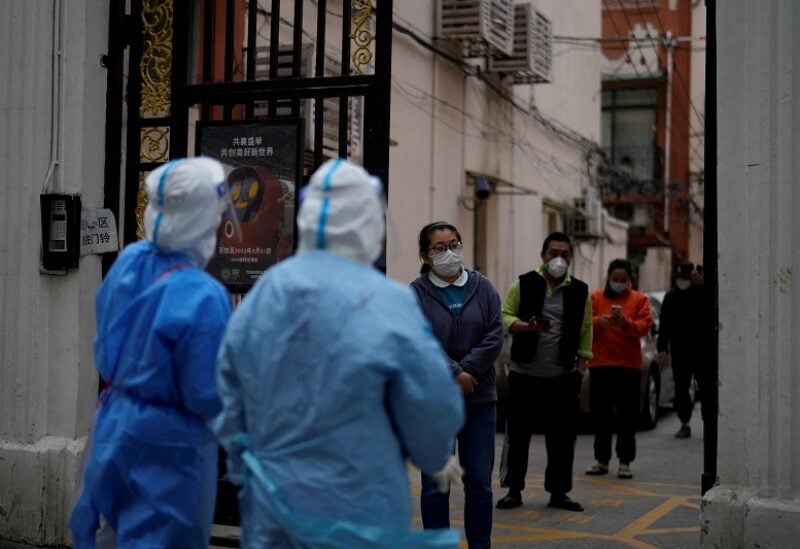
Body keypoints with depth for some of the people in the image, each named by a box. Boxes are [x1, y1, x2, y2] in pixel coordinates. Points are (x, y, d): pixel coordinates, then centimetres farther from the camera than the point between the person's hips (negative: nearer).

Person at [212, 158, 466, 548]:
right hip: (357, 511, -5)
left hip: (271, 504, 5)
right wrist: (436, 460, 11)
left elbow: (231, 406, 7)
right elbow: (434, 408, -10)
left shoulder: (259, 295, -2)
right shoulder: (386, 304, -19)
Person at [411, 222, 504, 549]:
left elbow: (495, 337, -1)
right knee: (435, 483, 5)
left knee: (479, 482, 6)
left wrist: (468, 370, -12)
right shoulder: (415, 294, -1)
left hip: (480, 398, 2)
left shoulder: (483, 288, 7)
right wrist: (454, 373, -18)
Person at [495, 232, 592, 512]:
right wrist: (526, 326, -20)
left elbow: (585, 332, 8)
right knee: (518, 434, 3)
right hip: (524, 374, -1)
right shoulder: (524, 284, 1)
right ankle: (513, 489, 13)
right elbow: (504, 316, -1)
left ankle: (558, 491, 15)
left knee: (562, 437, 4)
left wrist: (581, 370, 3)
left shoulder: (580, 291, 6)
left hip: (564, 377, 2)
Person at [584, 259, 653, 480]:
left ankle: (625, 462, 5)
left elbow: (645, 325, -4)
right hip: (600, 364, 1)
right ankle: (601, 460, 14)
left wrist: (626, 322, -23)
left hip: (629, 365, -1)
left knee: (628, 416, 0)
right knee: (600, 415, 5)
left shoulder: (639, 299, 8)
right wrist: (600, 322, -21)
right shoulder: (595, 298, 10)